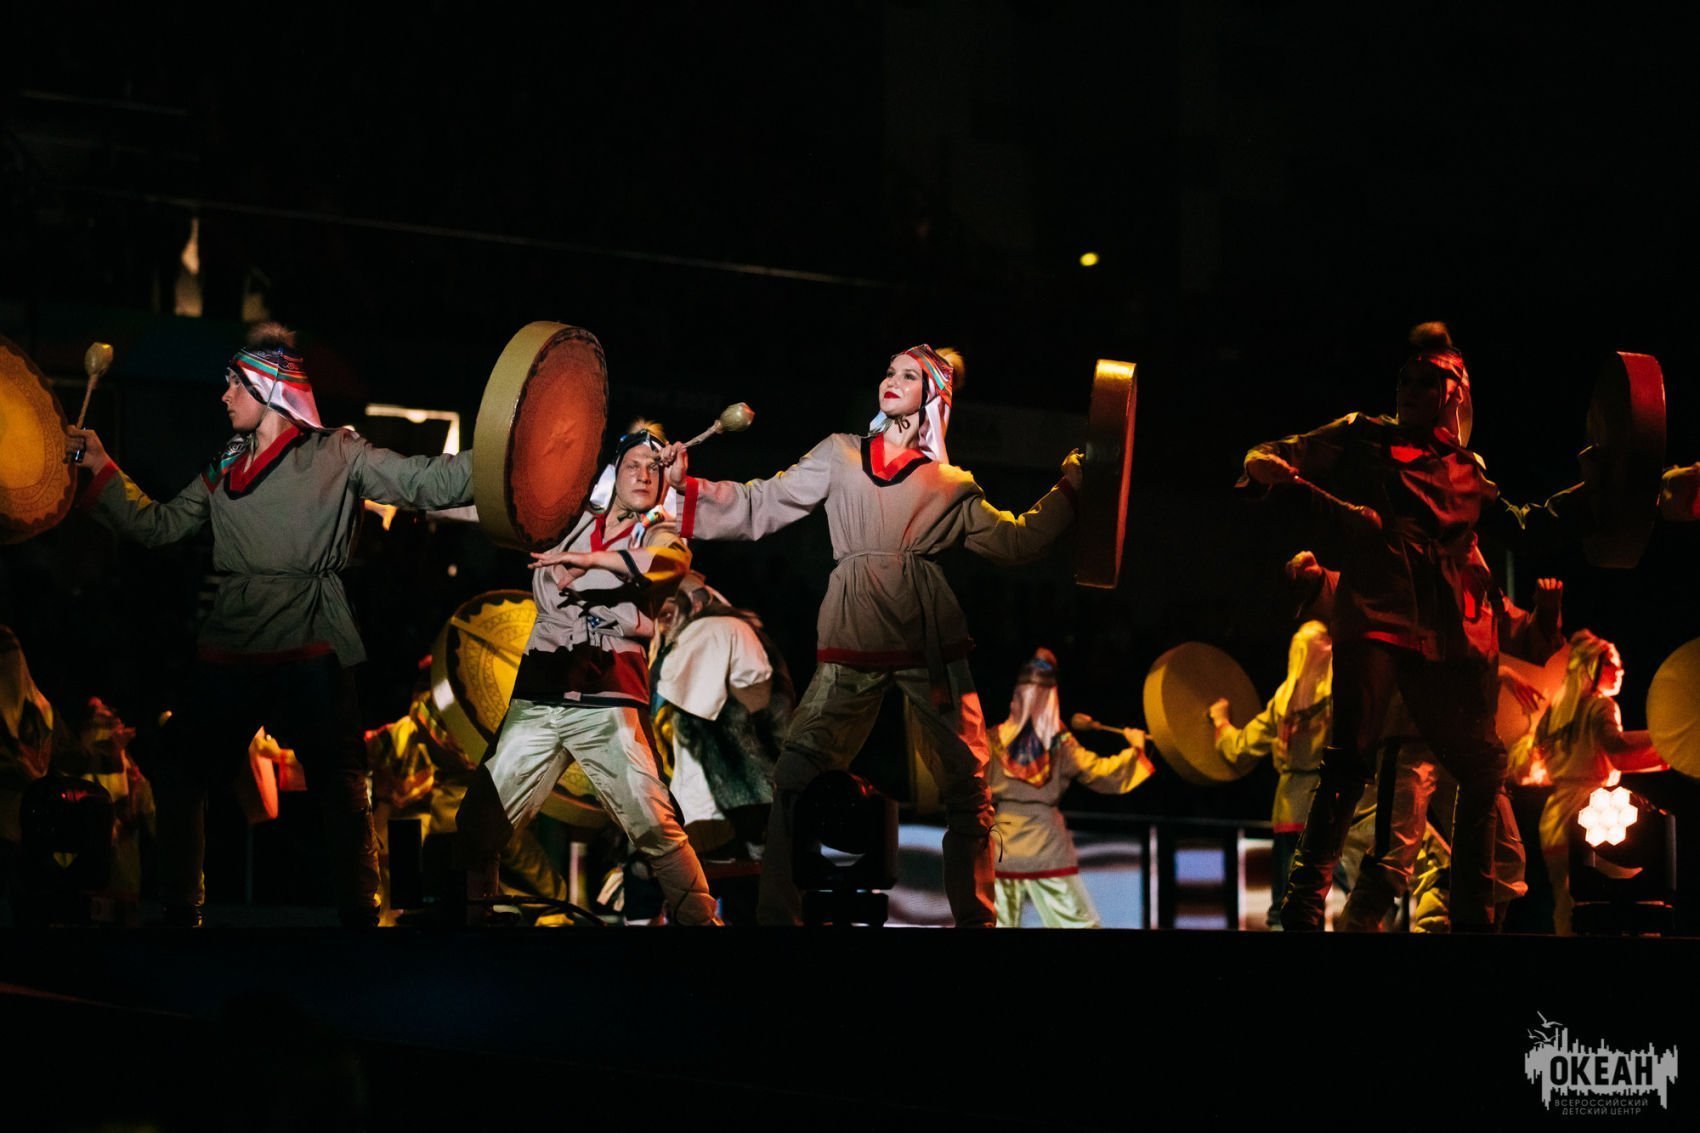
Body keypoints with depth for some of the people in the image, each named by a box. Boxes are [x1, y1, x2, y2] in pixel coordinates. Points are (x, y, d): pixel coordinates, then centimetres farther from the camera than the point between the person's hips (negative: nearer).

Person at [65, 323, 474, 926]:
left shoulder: (337, 456, 1)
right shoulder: (223, 469, 17)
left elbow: (425, 481, -7)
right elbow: (159, 524, 22)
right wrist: (102, 470, 19)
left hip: (310, 648, -5)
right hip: (230, 648, 6)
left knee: (340, 786, -5)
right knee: (177, 775, 8)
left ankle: (360, 913, 3)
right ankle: (179, 909, 21)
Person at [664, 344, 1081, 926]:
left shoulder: (951, 484, 17)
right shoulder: (840, 454, 18)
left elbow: (1016, 539, 20)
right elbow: (761, 507, 15)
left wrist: (1068, 489, 16)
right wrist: (687, 486, 5)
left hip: (929, 635, 1)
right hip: (853, 634, 0)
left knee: (967, 784, -3)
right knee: (797, 775, -11)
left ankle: (977, 918, 4)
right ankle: (777, 915, -7)